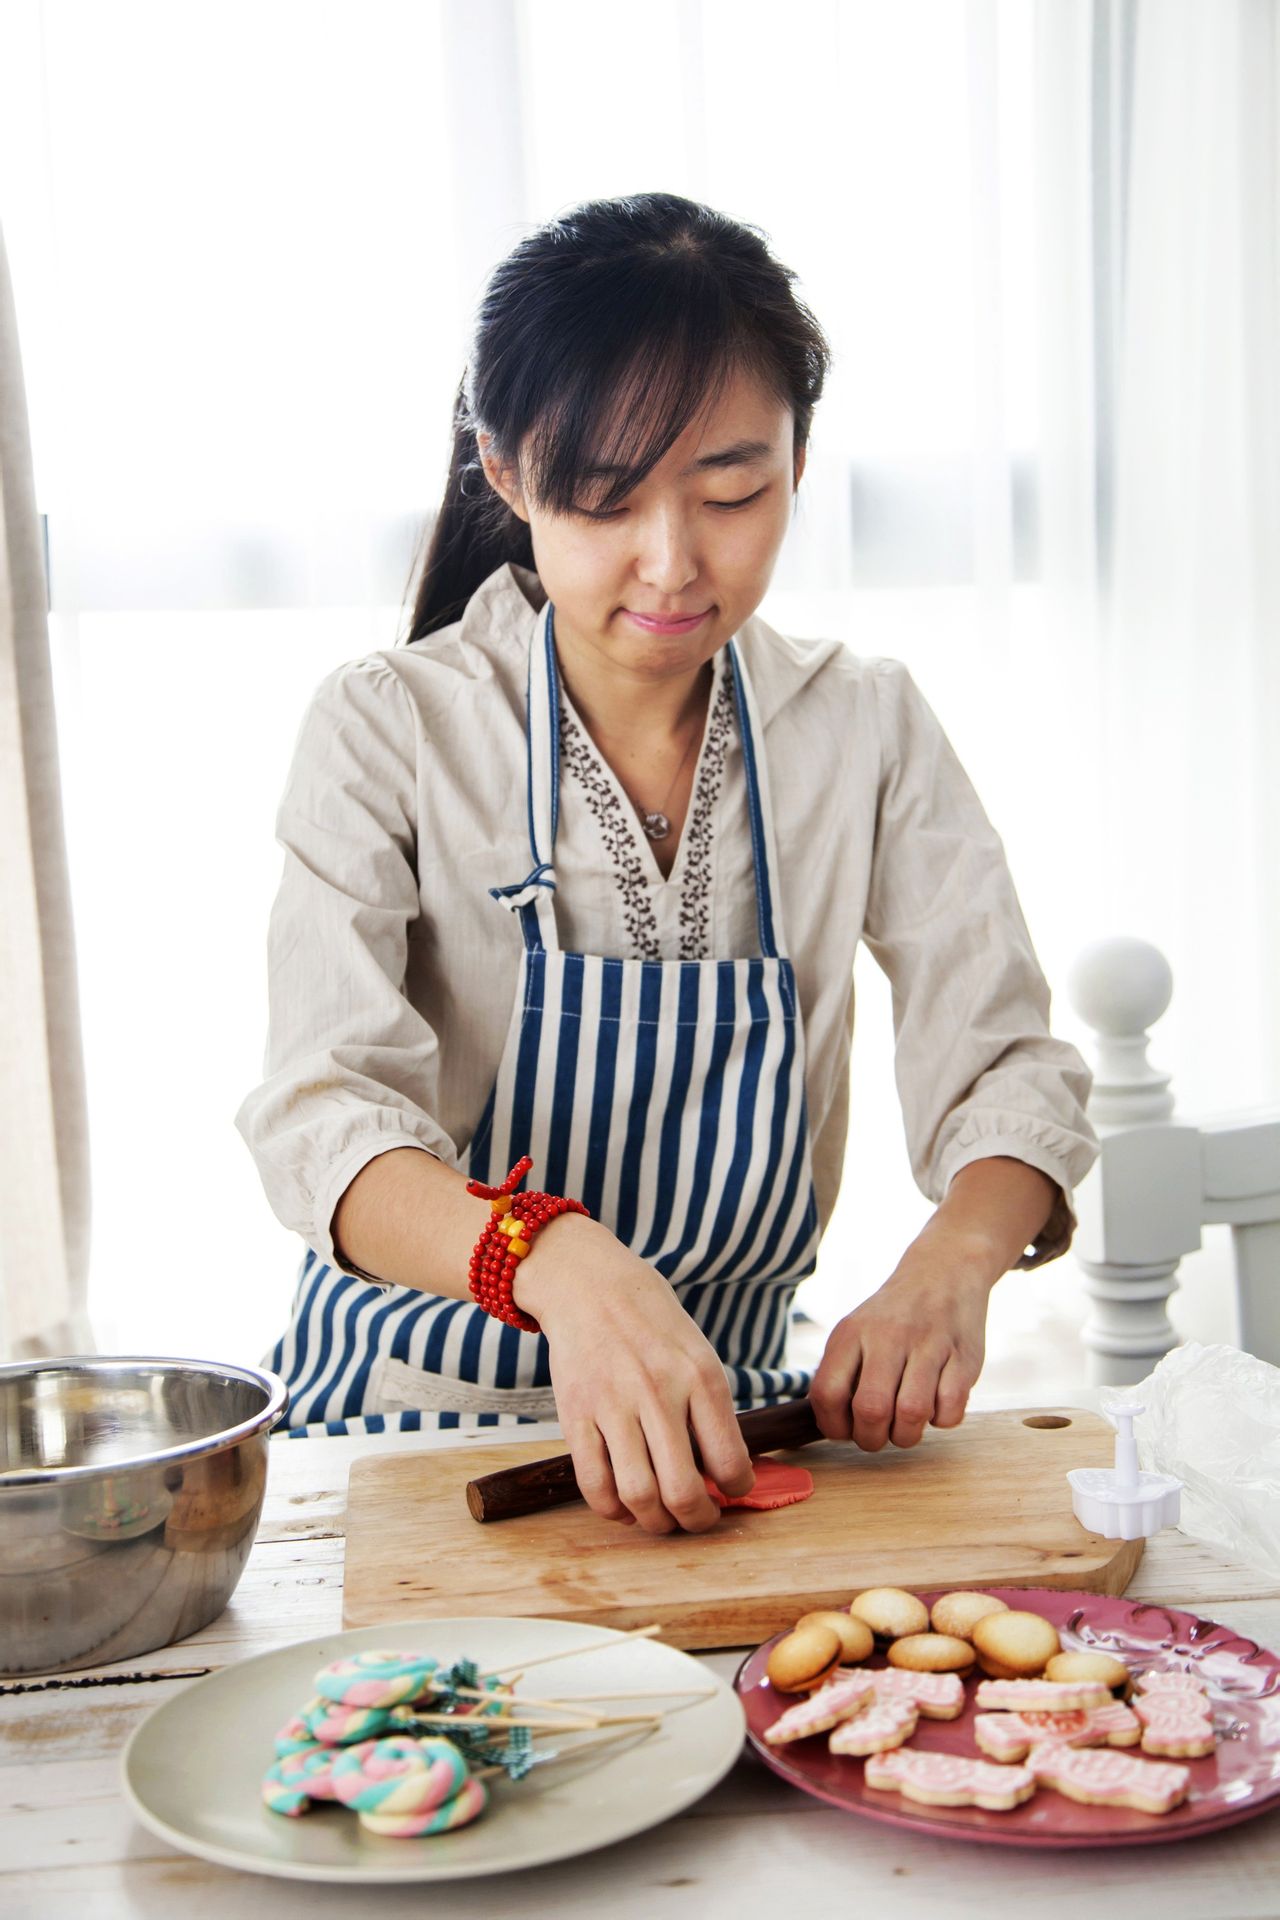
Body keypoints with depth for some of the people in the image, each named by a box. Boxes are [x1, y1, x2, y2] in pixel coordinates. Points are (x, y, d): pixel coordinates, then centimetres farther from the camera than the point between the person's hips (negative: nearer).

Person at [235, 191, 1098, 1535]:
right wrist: (567, 1267, -40)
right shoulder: (387, 732, -9)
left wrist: (950, 1266, -26)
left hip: (722, 1415, 2)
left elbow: (1007, 1067, -3)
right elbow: (323, 1113, -20)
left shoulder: (867, 733, 0)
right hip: (414, 1415, -2)